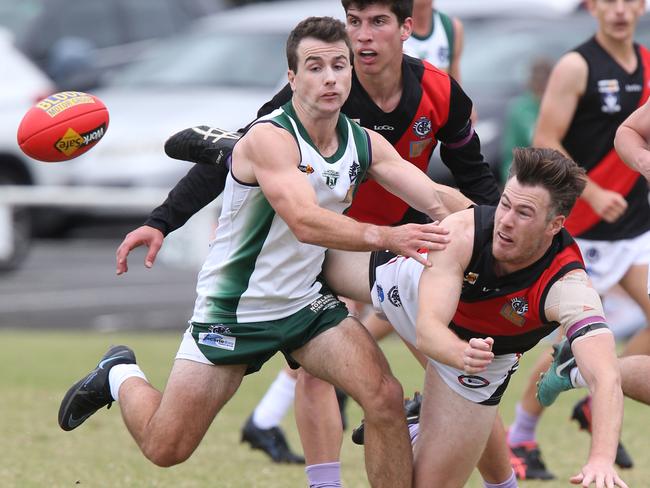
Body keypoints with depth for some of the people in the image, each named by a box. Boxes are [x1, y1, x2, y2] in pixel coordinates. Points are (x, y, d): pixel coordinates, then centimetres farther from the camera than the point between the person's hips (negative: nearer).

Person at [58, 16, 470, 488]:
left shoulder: (366, 144, -2)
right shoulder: (269, 138, -24)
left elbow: (437, 198, -8)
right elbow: (305, 222, -37)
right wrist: (385, 236, -51)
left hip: (306, 303, 5)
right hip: (234, 309, -5)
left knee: (385, 398, -18)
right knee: (166, 448, 1)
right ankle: (121, 376, 33)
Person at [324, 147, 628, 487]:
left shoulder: (568, 287, -42)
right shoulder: (460, 232, -38)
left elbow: (605, 377, -55)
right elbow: (427, 329, -44)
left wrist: (601, 459, -71)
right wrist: (462, 354, -67)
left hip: (483, 352, -1)